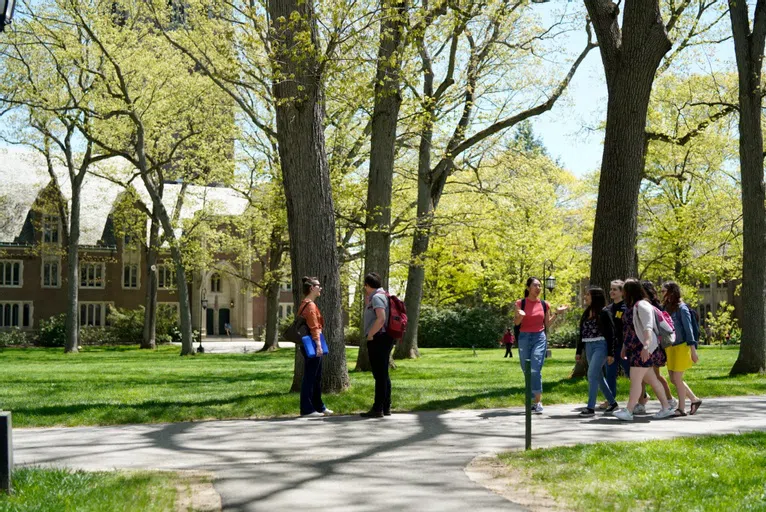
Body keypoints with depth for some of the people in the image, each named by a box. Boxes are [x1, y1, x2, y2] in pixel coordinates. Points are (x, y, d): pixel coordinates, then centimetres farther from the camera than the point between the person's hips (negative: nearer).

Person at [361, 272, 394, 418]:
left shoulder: (377, 297, -13)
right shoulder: (382, 296, 18)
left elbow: (381, 319, -26)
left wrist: (370, 335, -17)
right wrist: (367, 298, 22)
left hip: (378, 339, -10)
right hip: (384, 340, 10)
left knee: (380, 375, -8)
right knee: (383, 374, 13)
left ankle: (378, 409, -7)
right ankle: (386, 407, 17)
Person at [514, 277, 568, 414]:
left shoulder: (544, 305, 7)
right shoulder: (521, 303, 1)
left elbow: (547, 324, 12)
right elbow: (516, 323, 0)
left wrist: (557, 313, 2)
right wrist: (520, 315, -21)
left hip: (540, 338, -1)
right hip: (524, 338, 1)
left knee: (535, 370, -15)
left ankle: (538, 402, -13)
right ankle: (531, 400, 19)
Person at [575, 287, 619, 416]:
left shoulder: (604, 312, -7)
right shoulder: (586, 313, 13)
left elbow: (610, 333, -8)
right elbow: (582, 333, 17)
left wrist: (610, 353, -12)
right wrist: (578, 351, 16)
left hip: (600, 346, -8)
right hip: (589, 347, 8)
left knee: (592, 375, -15)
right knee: (598, 376, 11)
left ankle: (591, 407, -14)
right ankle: (612, 403, 25)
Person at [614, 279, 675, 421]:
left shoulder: (642, 305, -13)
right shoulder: (631, 306, 17)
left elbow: (648, 327, -25)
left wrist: (646, 345, -36)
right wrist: (624, 347, 25)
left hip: (643, 350, -10)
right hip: (634, 349, 10)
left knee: (635, 380, -10)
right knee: (652, 379, 11)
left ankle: (628, 411, -11)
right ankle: (666, 408, 16)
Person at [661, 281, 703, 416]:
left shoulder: (681, 308, -12)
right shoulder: (667, 308, 9)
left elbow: (688, 329, -13)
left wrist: (693, 350, -15)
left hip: (681, 347, -8)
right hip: (670, 348, 8)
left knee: (677, 378, -2)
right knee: (673, 379, 10)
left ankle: (681, 408, 10)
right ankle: (694, 399, 24)